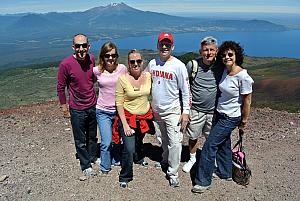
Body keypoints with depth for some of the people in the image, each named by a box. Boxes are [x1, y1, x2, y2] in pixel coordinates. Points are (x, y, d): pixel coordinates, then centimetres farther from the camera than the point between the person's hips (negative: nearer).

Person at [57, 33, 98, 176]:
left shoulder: (91, 59, -5)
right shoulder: (66, 64, -19)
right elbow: (60, 87, -8)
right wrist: (64, 107, -5)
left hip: (93, 106, 4)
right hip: (77, 109, -4)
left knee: (92, 137, 21)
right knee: (80, 140, 11)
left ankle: (93, 158, 42)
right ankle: (86, 166, 30)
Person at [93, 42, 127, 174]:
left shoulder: (122, 68, -6)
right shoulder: (97, 71, -9)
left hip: (119, 110, 2)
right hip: (103, 111, -1)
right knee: (106, 142, -3)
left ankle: (116, 160, 42)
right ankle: (105, 166, 22)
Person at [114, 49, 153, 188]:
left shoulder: (148, 76, -7)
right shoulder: (122, 79, -17)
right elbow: (119, 103, -14)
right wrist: (125, 125, -16)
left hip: (144, 118, 4)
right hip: (128, 118, -4)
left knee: (139, 141, 27)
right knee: (129, 148, -13)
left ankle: (138, 158, 60)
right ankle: (125, 177, 12)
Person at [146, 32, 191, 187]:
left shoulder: (178, 65, -12)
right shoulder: (152, 63, 1)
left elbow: (186, 90, -10)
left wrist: (186, 112, -13)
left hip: (172, 110, -4)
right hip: (156, 110, 5)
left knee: (175, 142, -5)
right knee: (164, 139, 22)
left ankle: (173, 173, 8)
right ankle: (166, 160, 43)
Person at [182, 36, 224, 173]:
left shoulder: (221, 67, -8)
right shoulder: (192, 64, -9)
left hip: (214, 111, 0)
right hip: (195, 109, 0)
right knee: (193, 137, 15)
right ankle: (192, 159, 40)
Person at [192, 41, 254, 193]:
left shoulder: (243, 76, -22)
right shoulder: (225, 71, 0)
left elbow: (247, 101, -15)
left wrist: (244, 121, -7)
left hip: (230, 118, -8)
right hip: (220, 114, 8)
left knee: (209, 145, -6)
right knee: (223, 143, 20)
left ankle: (203, 181, 7)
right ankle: (225, 173, 41)